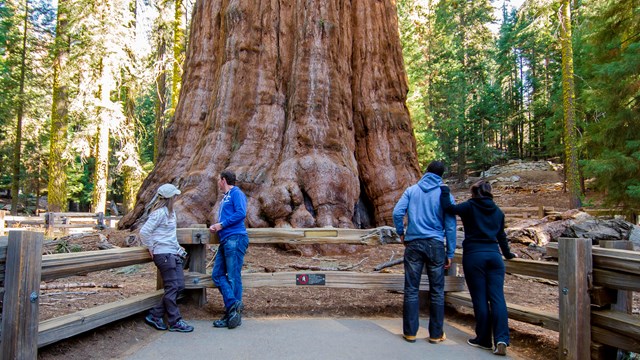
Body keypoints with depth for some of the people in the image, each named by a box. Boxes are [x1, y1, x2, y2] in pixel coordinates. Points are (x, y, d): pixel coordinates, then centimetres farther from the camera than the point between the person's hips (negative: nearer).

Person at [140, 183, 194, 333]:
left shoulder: (170, 211, 13)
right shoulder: (159, 213, -16)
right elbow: (144, 232, -19)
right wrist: (151, 248, -10)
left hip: (173, 253, 9)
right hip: (164, 254, -9)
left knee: (179, 286, 9)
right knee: (172, 288, -3)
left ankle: (155, 316, 17)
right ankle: (175, 322, 8)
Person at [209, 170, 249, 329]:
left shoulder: (236, 193, -3)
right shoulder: (225, 198, 24)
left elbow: (241, 213, -17)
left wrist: (222, 224, -12)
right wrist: (215, 226, 9)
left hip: (235, 238, -10)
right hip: (225, 240, 10)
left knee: (233, 277, -7)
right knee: (217, 274, 4)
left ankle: (234, 313, -1)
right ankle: (233, 306, 4)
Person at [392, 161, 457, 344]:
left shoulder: (411, 190, 5)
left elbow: (397, 212, -6)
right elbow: (450, 226, 0)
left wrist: (401, 233, 8)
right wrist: (450, 253, 5)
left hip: (413, 244, 1)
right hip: (436, 245, -1)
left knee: (411, 289, 6)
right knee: (437, 291, 9)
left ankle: (410, 332, 11)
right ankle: (436, 334, 15)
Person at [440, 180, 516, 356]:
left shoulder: (470, 207, 0)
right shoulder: (498, 211, 15)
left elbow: (448, 207, -10)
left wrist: (445, 190, 5)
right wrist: (507, 254, 39)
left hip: (474, 255, -4)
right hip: (494, 255, 4)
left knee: (480, 298, 2)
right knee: (497, 297, 1)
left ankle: (484, 339, 10)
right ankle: (501, 339, -8)